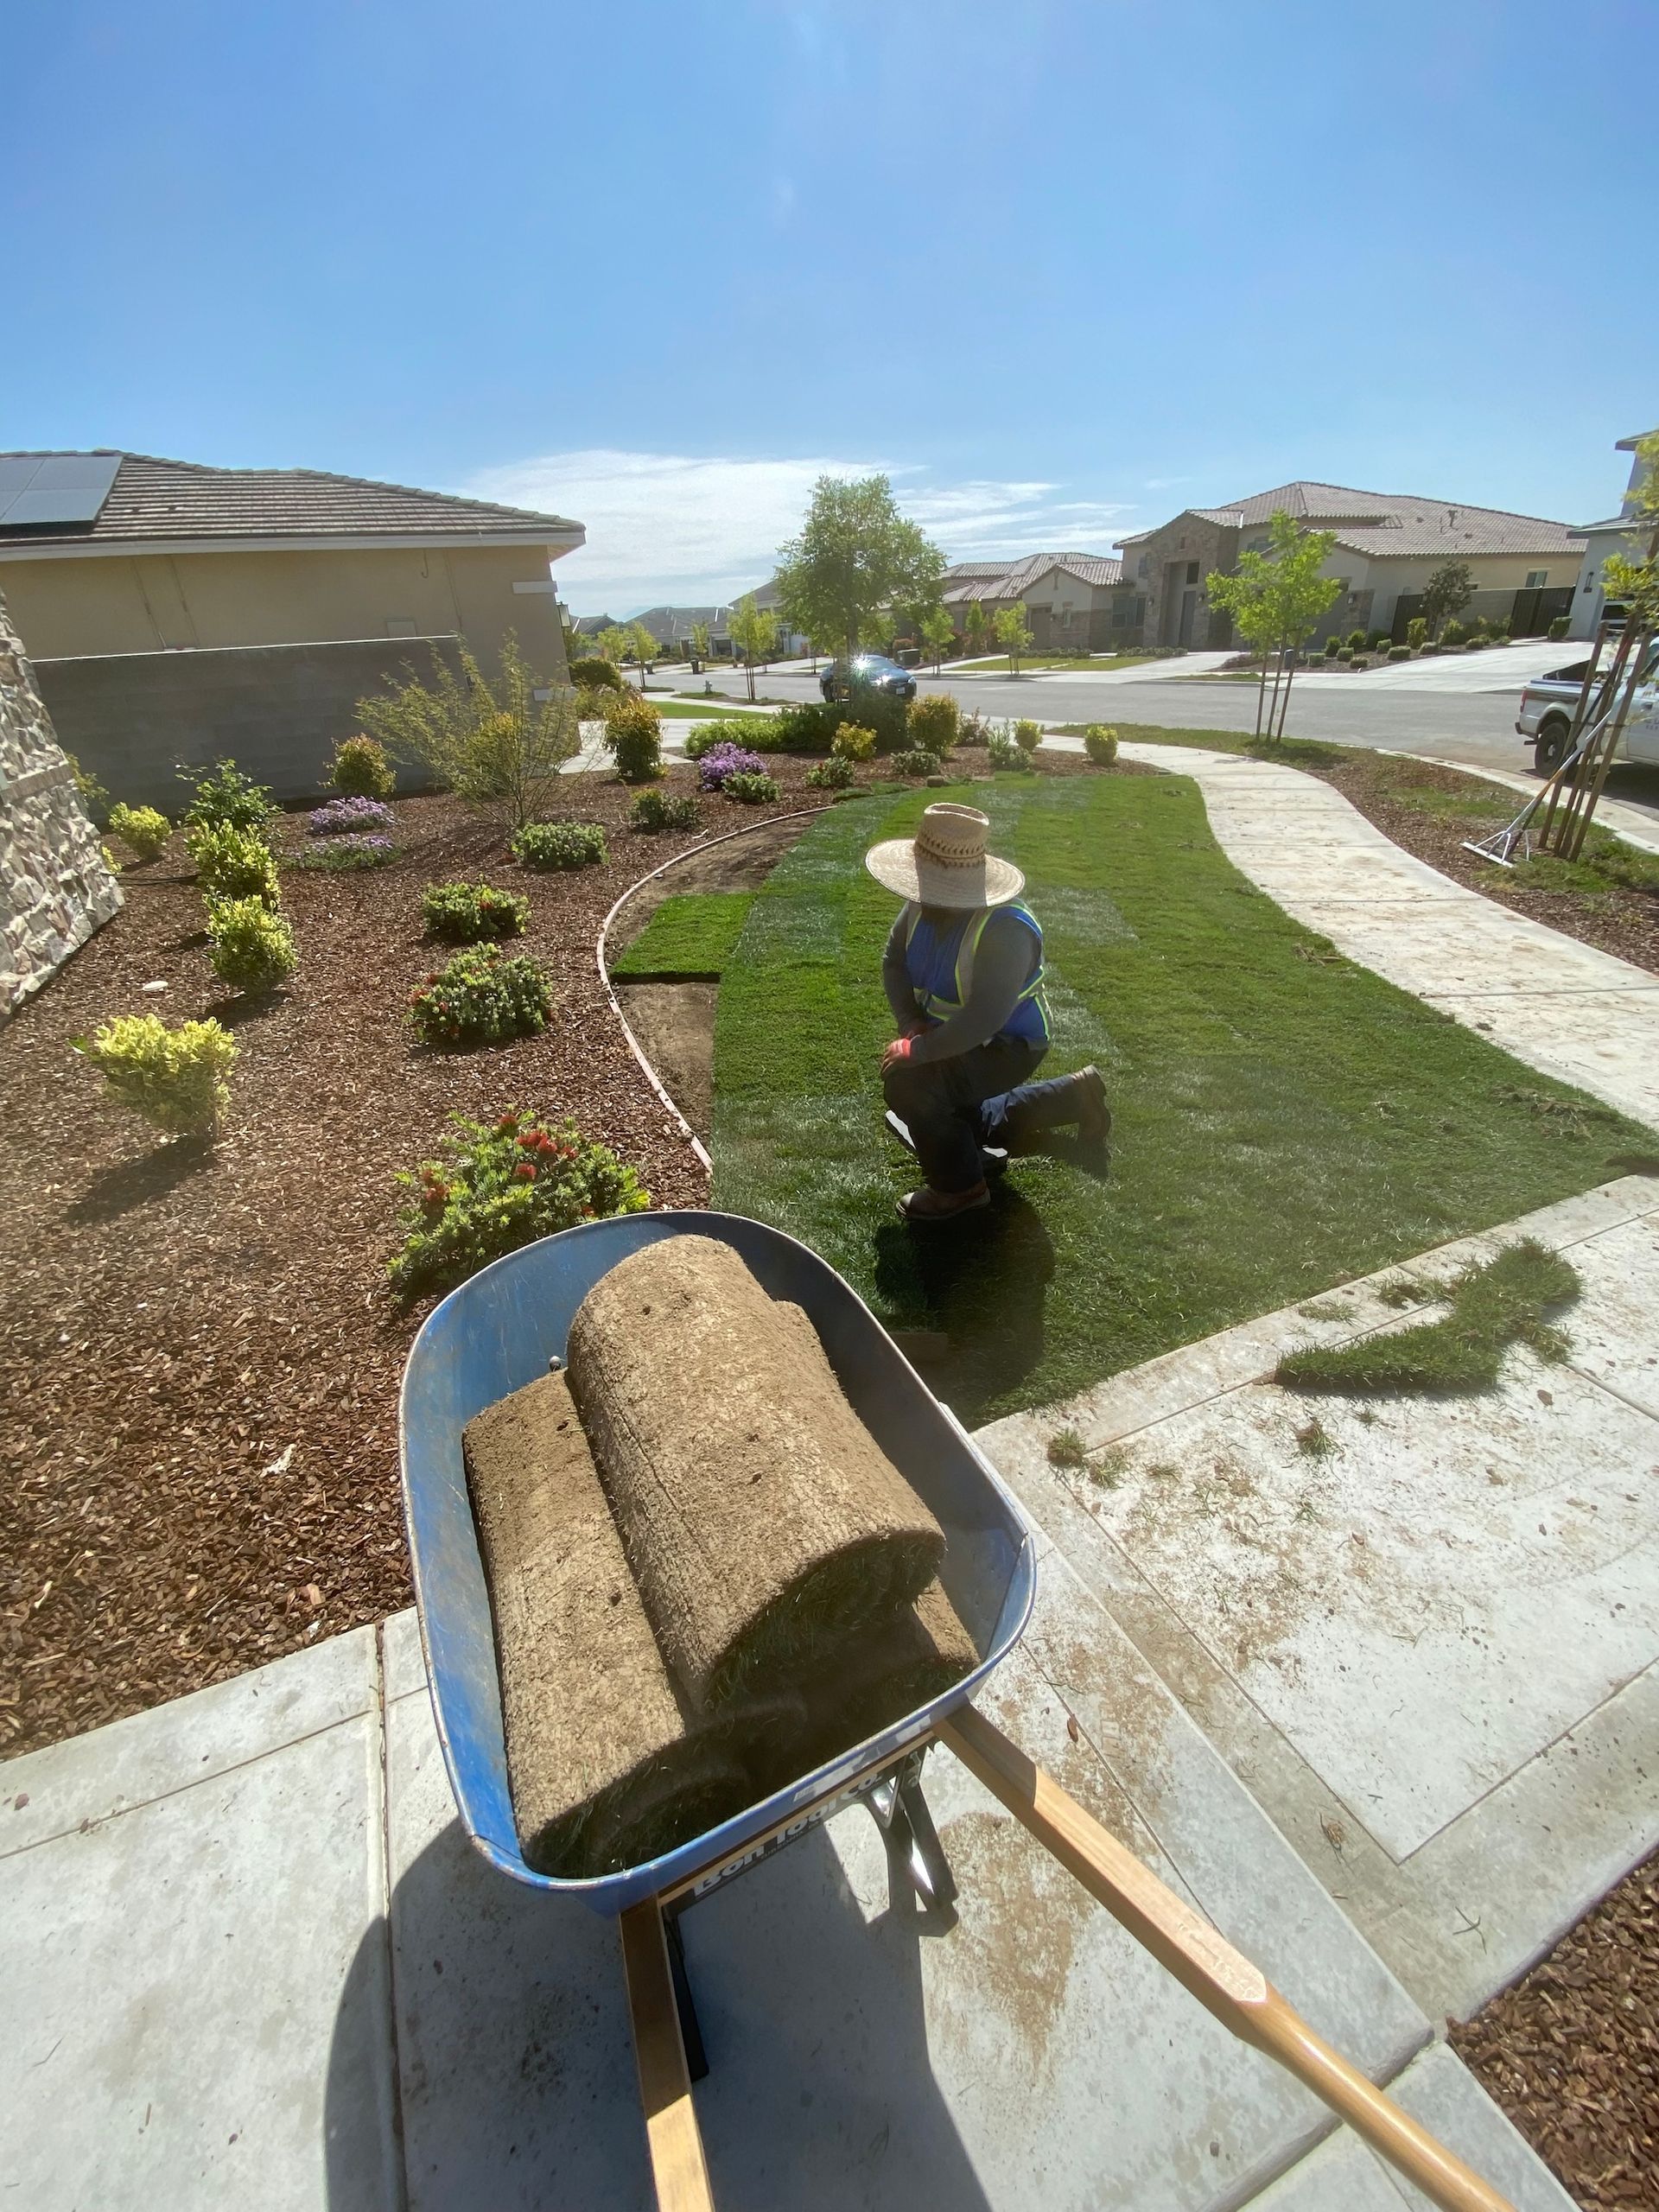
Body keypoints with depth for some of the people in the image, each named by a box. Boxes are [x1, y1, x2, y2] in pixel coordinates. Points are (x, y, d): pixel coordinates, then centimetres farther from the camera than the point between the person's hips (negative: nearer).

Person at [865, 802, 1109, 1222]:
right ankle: (1075, 1096, 39)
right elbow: (893, 962, -3)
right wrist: (910, 1023, -17)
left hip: (1004, 1046, -9)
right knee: (964, 1122, 30)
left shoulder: (1005, 929, -34)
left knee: (909, 1086, -31)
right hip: (954, 1036, 9)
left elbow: (984, 1018, -40)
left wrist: (918, 1050, -36)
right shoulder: (922, 907, -13)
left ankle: (958, 1188, -8)